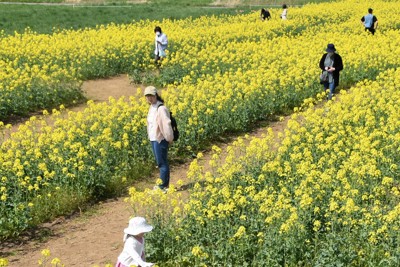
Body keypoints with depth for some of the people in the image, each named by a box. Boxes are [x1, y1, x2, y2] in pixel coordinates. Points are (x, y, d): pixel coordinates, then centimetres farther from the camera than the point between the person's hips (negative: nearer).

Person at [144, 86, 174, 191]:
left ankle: (163, 187, 3)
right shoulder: (152, 107, 10)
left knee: (162, 163, -3)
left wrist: (169, 138, -16)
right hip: (153, 139, 9)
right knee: (160, 162, 15)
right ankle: (164, 184, 23)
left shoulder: (161, 108, -19)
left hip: (160, 140, -9)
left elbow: (166, 124, -21)